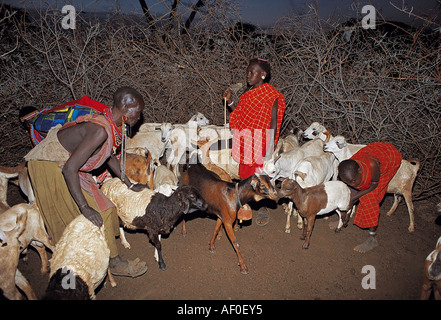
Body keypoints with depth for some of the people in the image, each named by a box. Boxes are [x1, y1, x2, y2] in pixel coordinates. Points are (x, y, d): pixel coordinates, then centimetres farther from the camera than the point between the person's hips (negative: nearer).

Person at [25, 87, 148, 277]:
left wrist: (129, 185, 18)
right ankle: (114, 262, 4)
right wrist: (85, 208, -29)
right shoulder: (101, 131, -32)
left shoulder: (111, 123, -3)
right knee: (97, 213, -7)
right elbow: (69, 169, -33)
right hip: (50, 165, -9)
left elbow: (109, 155, 14)